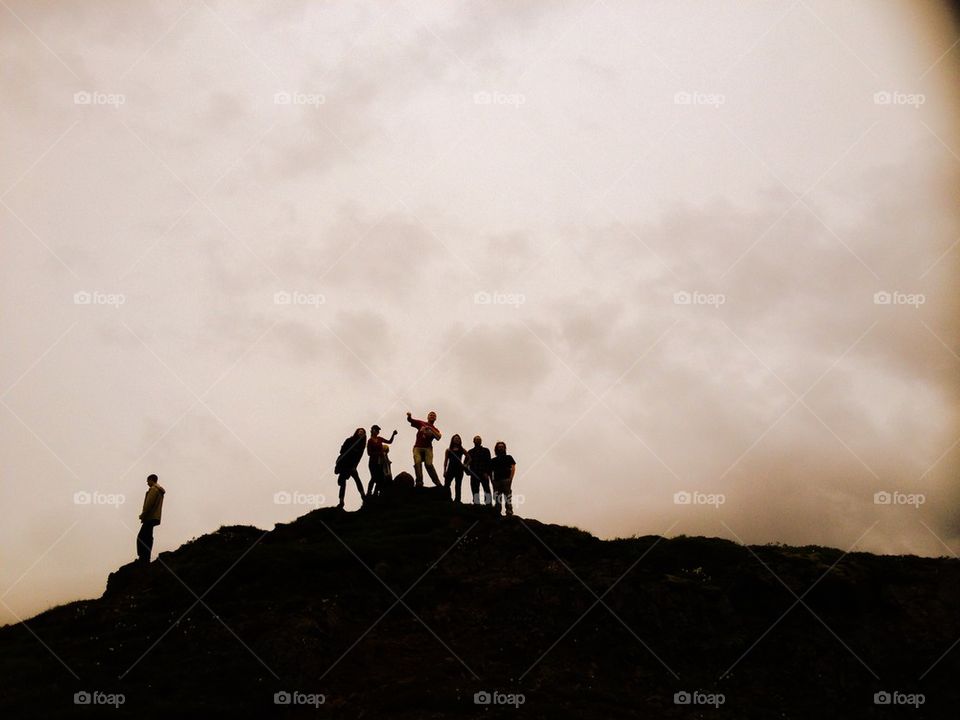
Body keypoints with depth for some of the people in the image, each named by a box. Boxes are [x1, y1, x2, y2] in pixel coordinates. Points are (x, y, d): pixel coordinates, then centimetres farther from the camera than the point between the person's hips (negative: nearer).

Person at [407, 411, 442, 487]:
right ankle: (419, 482, -28)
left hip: (428, 448, -1)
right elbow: (410, 420, 10)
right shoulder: (421, 423, 15)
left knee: (429, 464, -17)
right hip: (418, 447, 1)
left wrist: (431, 429, -19)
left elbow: (438, 437, -8)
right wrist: (409, 416, -13)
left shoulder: (435, 430, 13)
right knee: (417, 463, -20)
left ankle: (437, 483, -15)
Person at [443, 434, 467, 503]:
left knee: (458, 486, 0)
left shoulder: (462, 450, 11)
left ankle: (457, 500, 1)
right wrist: (444, 470, -1)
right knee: (446, 485, -13)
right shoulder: (448, 450, 12)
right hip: (450, 469, 0)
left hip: (459, 469, 0)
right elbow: (445, 461, 8)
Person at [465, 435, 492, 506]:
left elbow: (488, 463, 2)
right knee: (475, 490, -2)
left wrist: (487, 473, -11)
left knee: (487, 490, -11)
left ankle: (488, 504, -16)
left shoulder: (486, 450, 12)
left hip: (484, 474, -2)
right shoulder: (470, 452, 17)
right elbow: (467, 462, 10)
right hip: (474, 474, 2)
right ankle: (476, 504, -2)